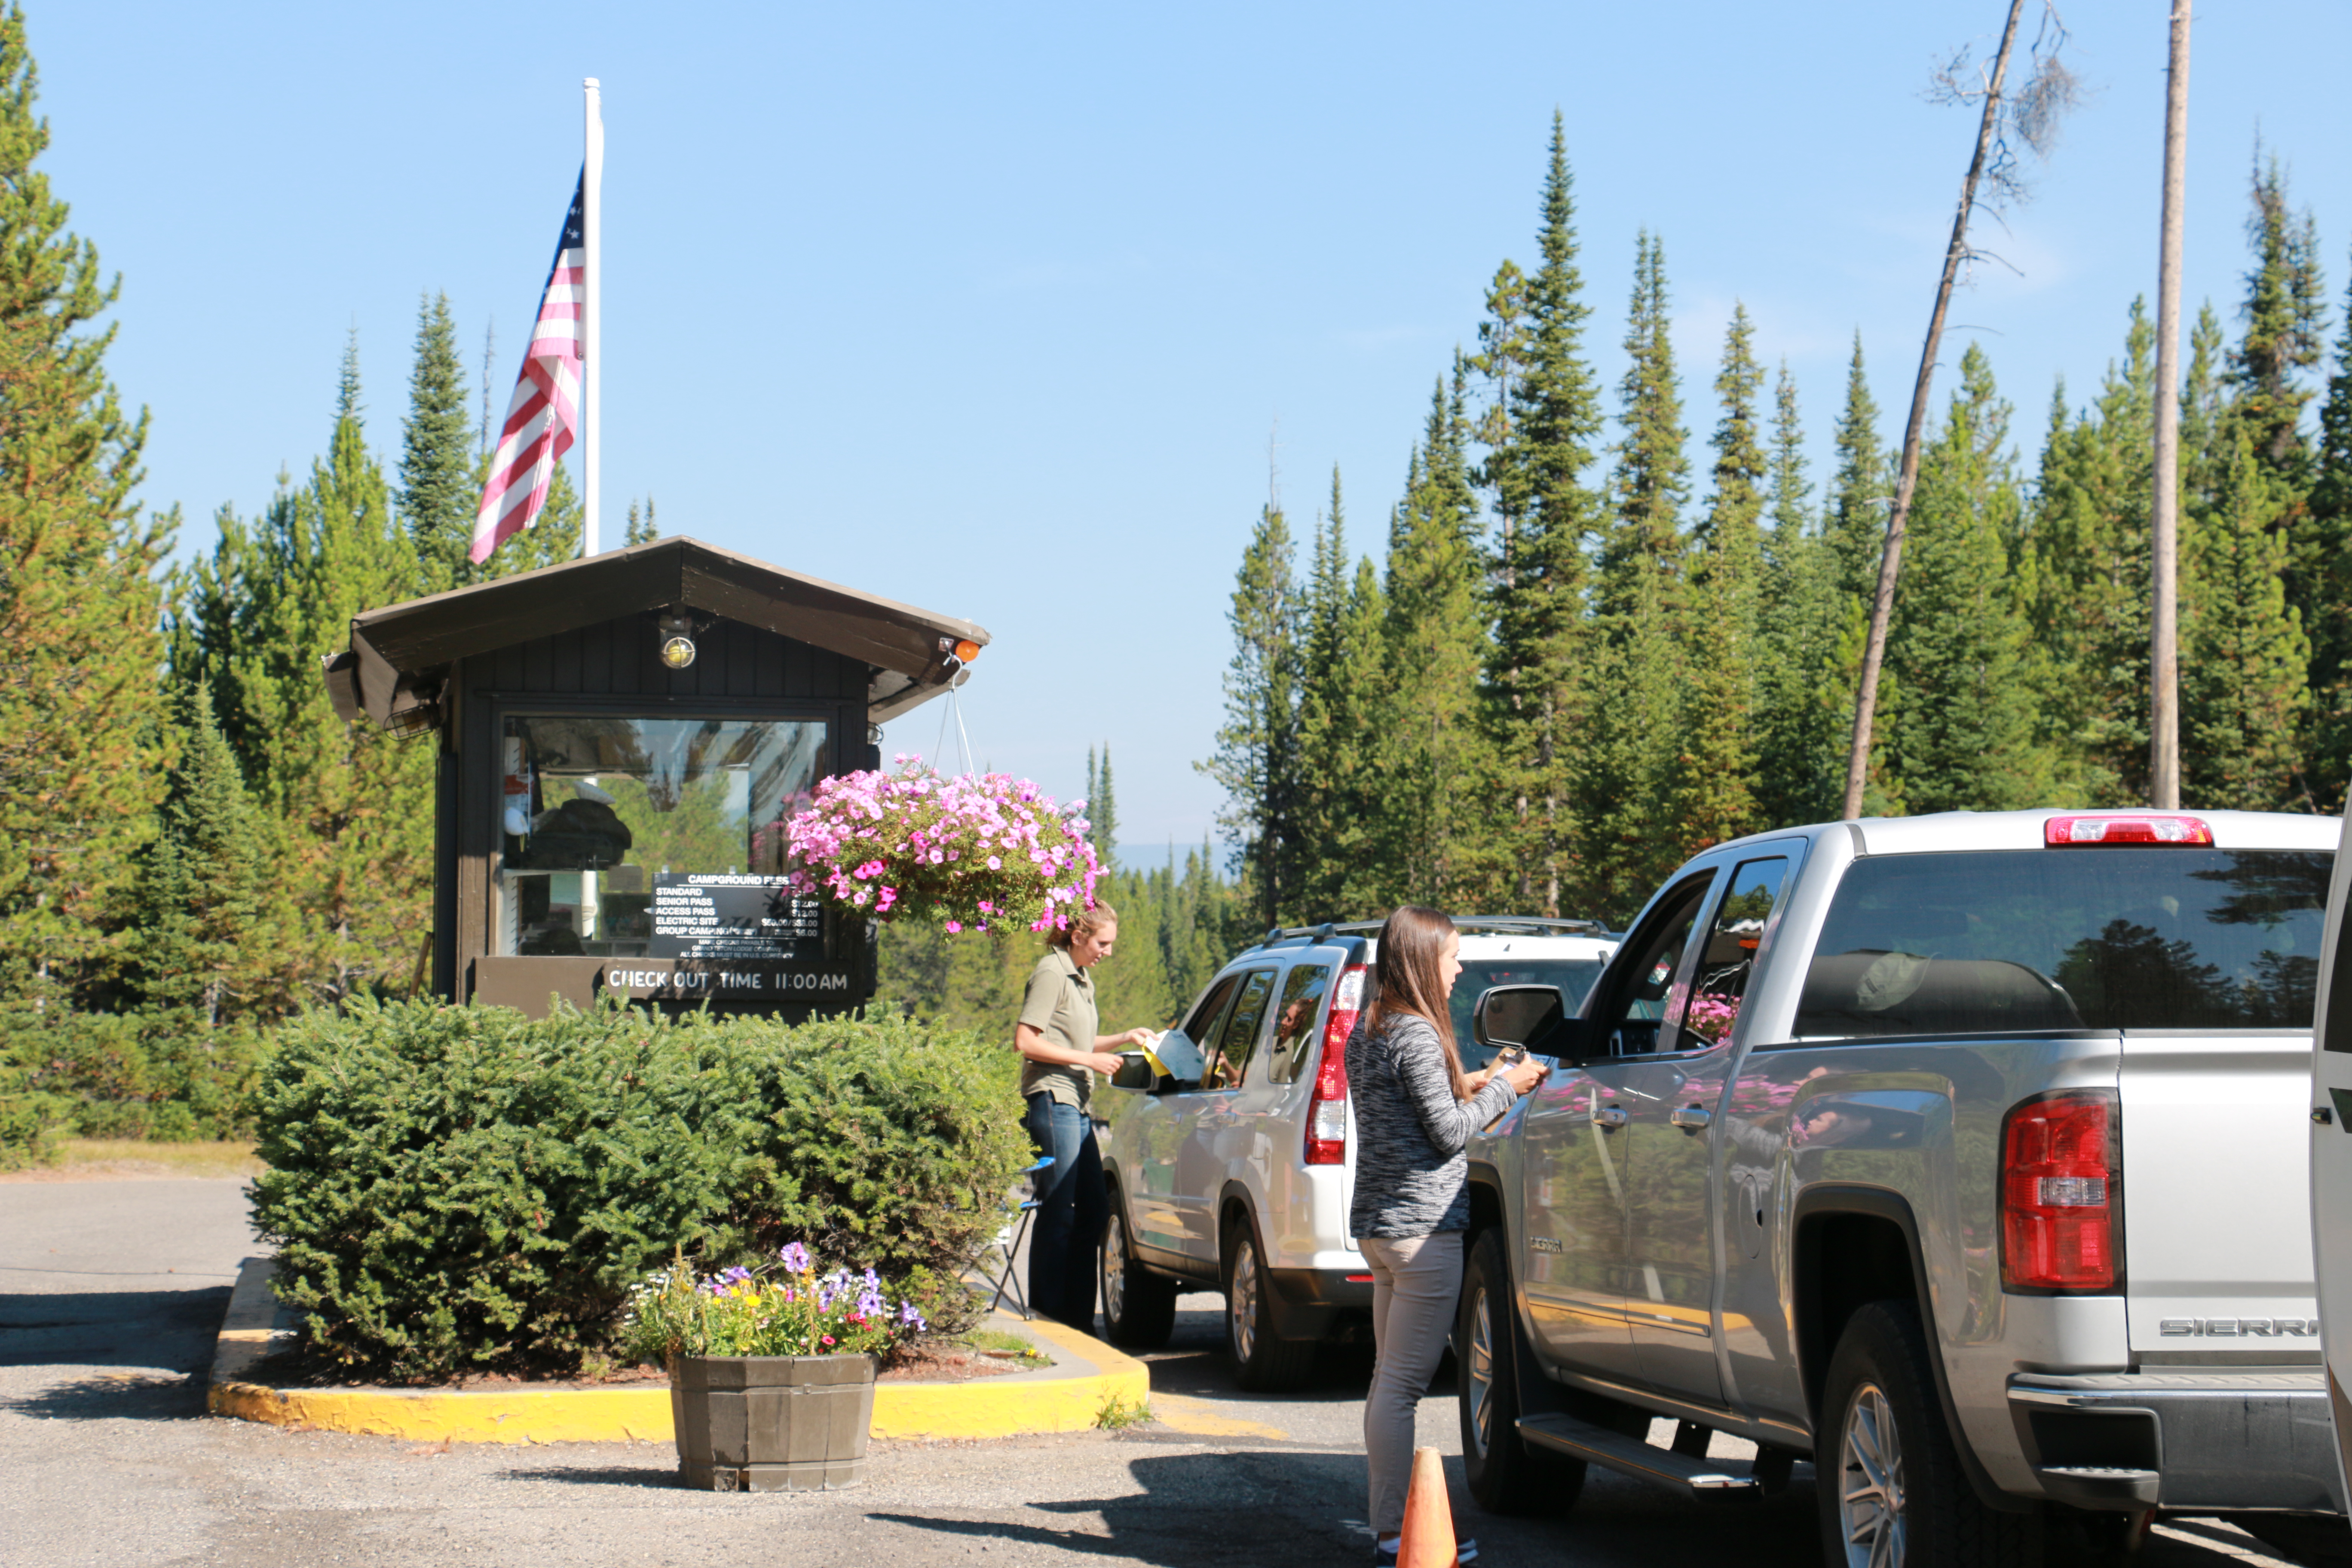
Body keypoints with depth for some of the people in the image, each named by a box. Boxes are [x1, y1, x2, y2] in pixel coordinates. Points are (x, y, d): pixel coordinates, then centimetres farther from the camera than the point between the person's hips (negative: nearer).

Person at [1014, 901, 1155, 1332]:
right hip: (1052, 1101, -10)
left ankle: (1078, 1317, 15)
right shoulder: (1051, 973, -9)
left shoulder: (1080, 979, 20)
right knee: (1058, 1212, -8)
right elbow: (1025, 1041, -17)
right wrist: (1088, 1058, -17)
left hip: (1077, 1106, 10)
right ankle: (1046, 1316, -3)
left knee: (1094, 1209, 9)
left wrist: (1123, 1039, 12)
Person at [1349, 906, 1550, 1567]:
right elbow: (1448, 1134, -14)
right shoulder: (1416, 1034, -14)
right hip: (1422, 1225, -10)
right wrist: (1505, 1089, -2)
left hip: (1378, 1222, 10)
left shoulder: (1367, 1032, 14)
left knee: (1389, 1378, 12)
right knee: (1402, 1384, -9)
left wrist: (1467, 1086, 12)